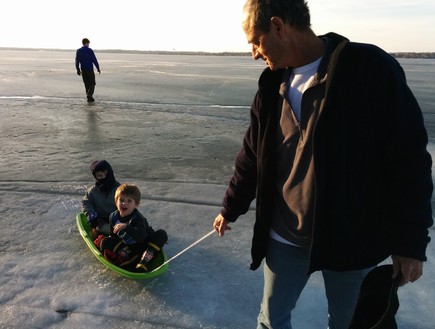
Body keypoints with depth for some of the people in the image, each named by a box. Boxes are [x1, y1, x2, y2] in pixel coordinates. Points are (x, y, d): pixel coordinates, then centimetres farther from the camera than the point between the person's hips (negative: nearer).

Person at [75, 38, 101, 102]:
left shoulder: (78, 51, 6)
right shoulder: (90, 50, -9)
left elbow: (77, 61, 7)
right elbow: (94, 60, -8)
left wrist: (78, 70, 14)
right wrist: (98, 68, 1)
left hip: (83, 70, 5)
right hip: (90, 70, -5)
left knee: (87, 84, 13)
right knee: (92, 83, 2)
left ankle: (89, 97, 15)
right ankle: (89, 94, -19)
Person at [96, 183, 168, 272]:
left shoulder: (138, 218, -21)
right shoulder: (113, 217, -5)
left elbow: (141, 237, -37)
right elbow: (113, 235, 7)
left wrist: (126, 227, -48)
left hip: (143, 245, -3)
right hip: (126, 247, 4)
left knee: (161, 234, -27)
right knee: (105, 242, -16)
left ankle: (144, 261, -36)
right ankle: (132, 258, -30)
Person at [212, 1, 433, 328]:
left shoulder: (370, 68, -15)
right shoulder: (274, 84, 2)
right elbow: (252, 157, 10)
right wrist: (230, 210, 18)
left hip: (351, 239, -3)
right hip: (284, 236, 4)